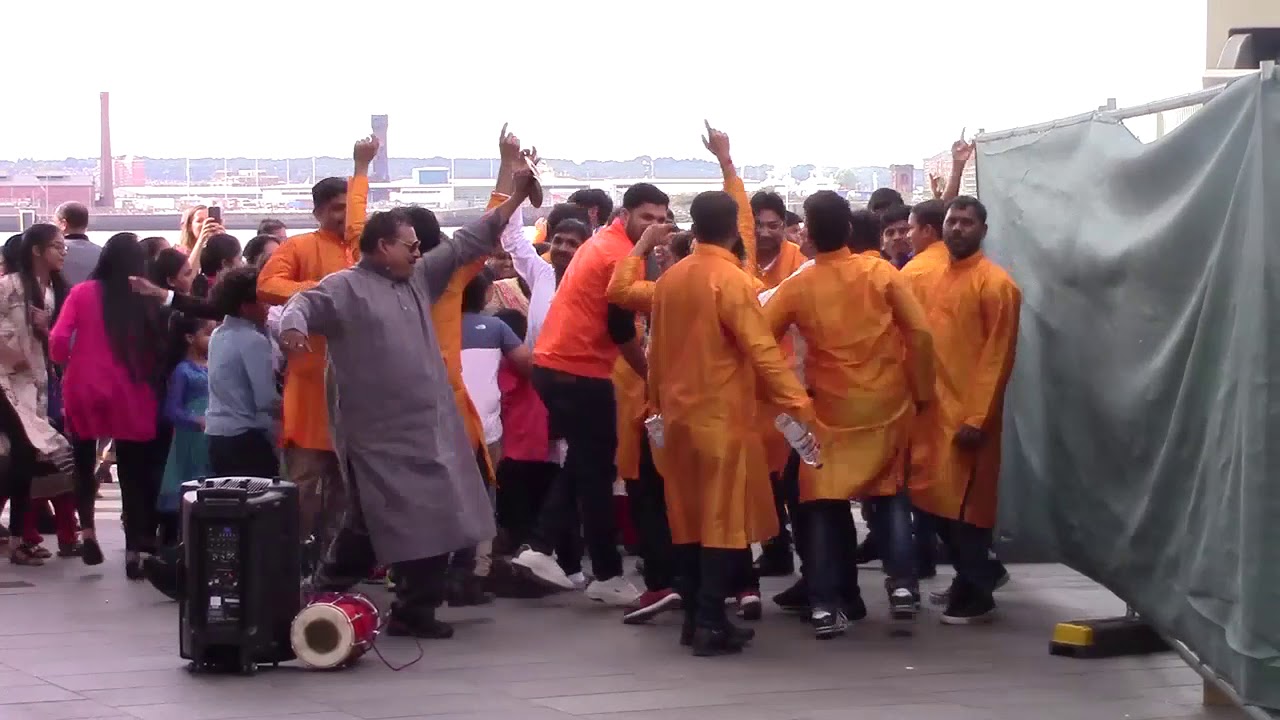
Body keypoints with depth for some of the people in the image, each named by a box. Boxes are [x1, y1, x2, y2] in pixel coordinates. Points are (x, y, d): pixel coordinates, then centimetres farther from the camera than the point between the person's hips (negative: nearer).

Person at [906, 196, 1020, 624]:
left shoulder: (996, 284, -8)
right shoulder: (929, 278, 13)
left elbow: (998, 357, -12)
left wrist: (978, 418, -17)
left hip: (968, 412, -7)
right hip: (930, 406, 7)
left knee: (964, 500, -4)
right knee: (934, 496, 10)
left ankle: (975, 593, 7)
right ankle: (980, 571, 27)